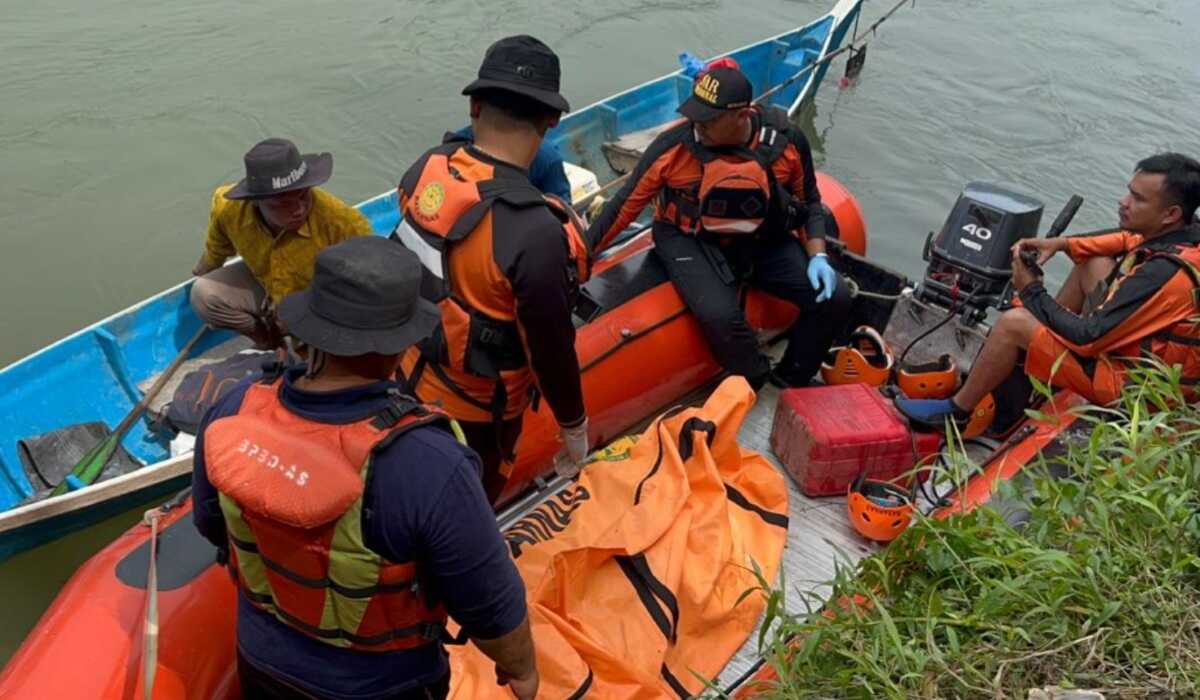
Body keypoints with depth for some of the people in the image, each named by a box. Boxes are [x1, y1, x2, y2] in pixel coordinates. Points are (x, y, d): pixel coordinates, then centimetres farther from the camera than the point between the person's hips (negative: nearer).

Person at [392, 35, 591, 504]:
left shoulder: (427, 168, -16)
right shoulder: (534, 234, -37)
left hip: (408, 375, 6)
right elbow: (551, 349, -25)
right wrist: (574, 426, -7)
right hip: (473, 409, -6)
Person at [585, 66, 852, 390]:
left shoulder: (786, 140, -11)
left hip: (763, 239, 4)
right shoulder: (674, 145, -19)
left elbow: (809, 202, 5)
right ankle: (755, 384, 0)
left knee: (834, 297, -10)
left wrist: (817, 256, -9)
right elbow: (627, 203, -10)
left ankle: (790, 382, 14)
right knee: (720, 315, -33)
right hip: (691, 241, -3)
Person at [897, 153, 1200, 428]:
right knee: (1095, 264, 15)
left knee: (1014, 323, -18)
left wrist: (1032, 291, -15)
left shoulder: (1164, 273, -33)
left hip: (1126, 379, -9)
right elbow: (1130, 240, 15)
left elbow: (1088, 338, -28)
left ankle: (956, 410, 2)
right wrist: (1062, 244, -1)